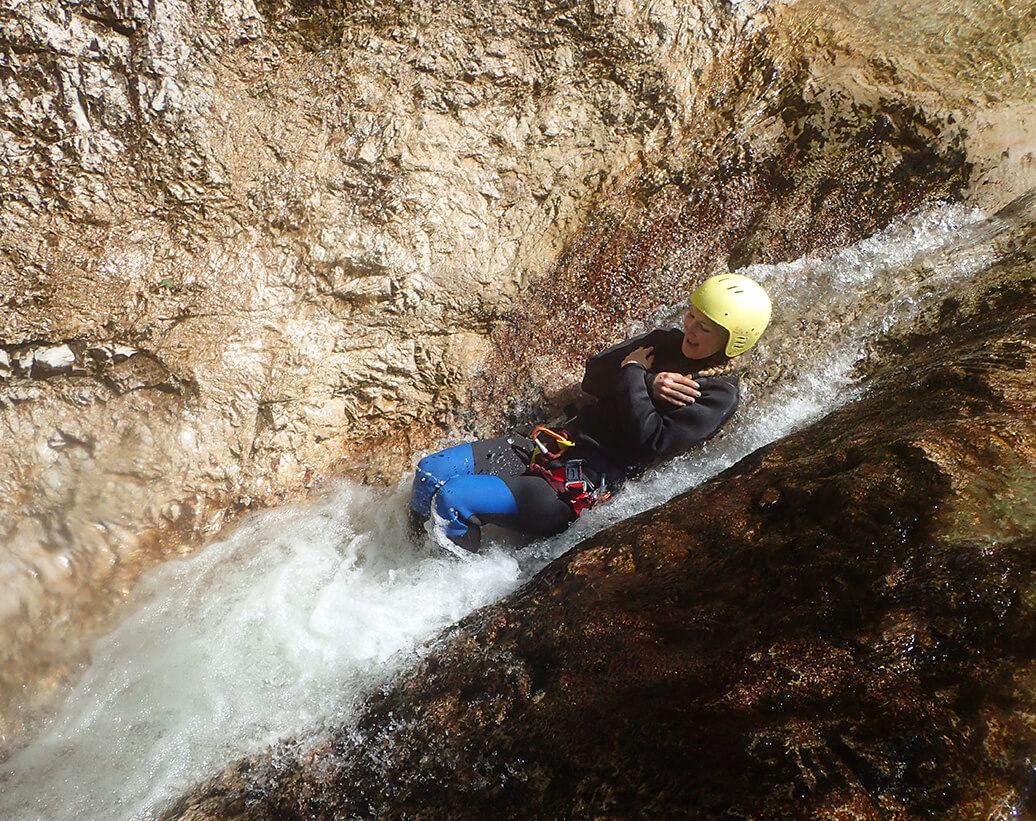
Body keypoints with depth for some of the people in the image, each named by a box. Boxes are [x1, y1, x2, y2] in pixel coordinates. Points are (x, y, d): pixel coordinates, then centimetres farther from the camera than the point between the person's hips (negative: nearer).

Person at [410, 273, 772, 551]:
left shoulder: (719, 394, -8)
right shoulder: (667, 342, 12)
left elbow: (653, 443, -19)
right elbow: (594, 375, 7)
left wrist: (633, 375, -9)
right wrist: (650, 384, -8)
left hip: (589, 483, -8)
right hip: (558, 444, 8)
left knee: (451, 502, -21)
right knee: (430, 472, -4)